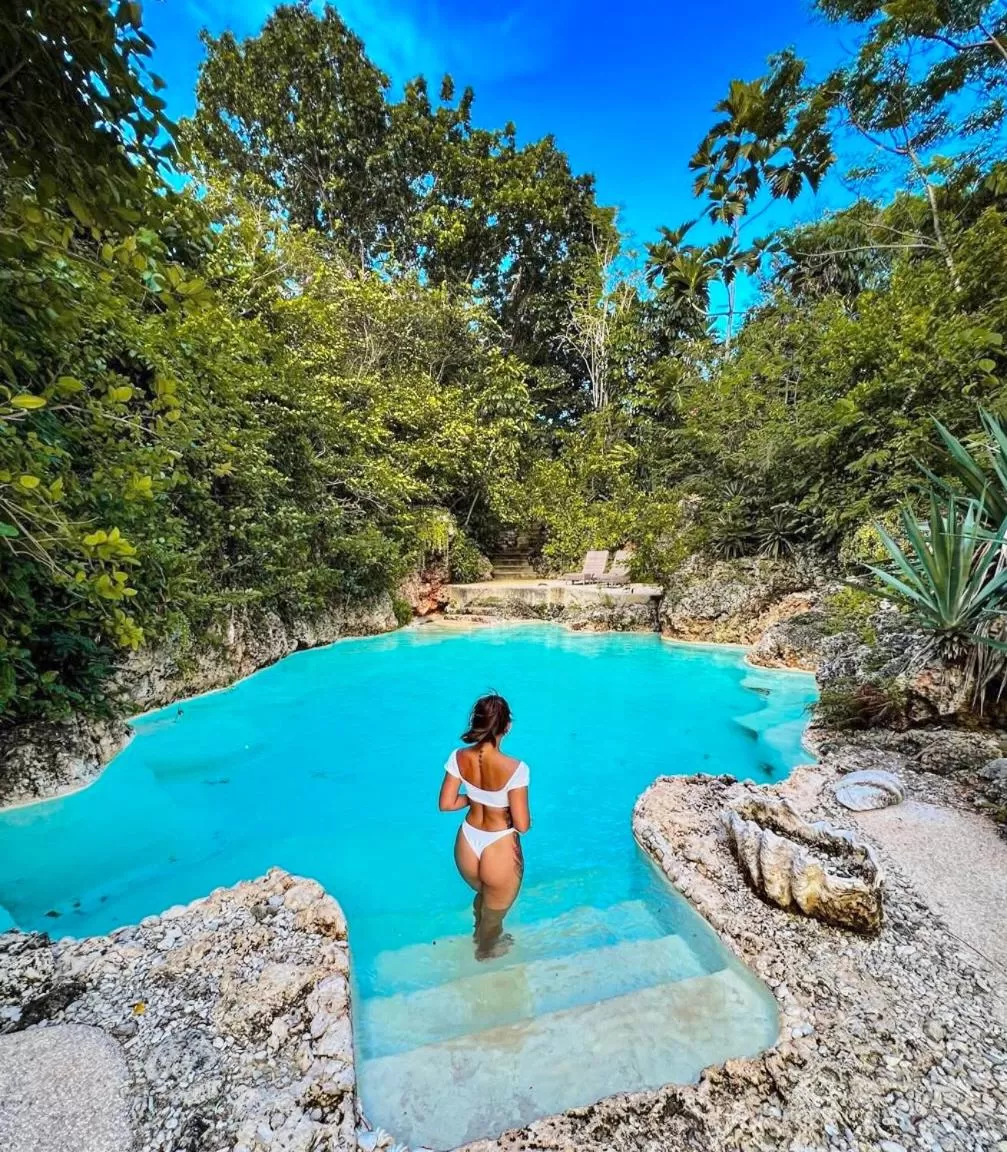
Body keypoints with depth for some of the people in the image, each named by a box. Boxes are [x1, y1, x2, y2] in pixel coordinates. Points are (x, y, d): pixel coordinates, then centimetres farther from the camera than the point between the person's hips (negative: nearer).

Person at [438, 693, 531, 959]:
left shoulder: (459, 757, -15)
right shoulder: (515, 768, -29)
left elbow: (446, 804, -5)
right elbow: (522, 825, -23)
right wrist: (526, 818, -1)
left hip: (467, 843, 4)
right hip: (500, 850, -4)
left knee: (483, 895, 37)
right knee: (495, 911, 29)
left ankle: (482, 934, 65)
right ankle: (487, 950, 57)